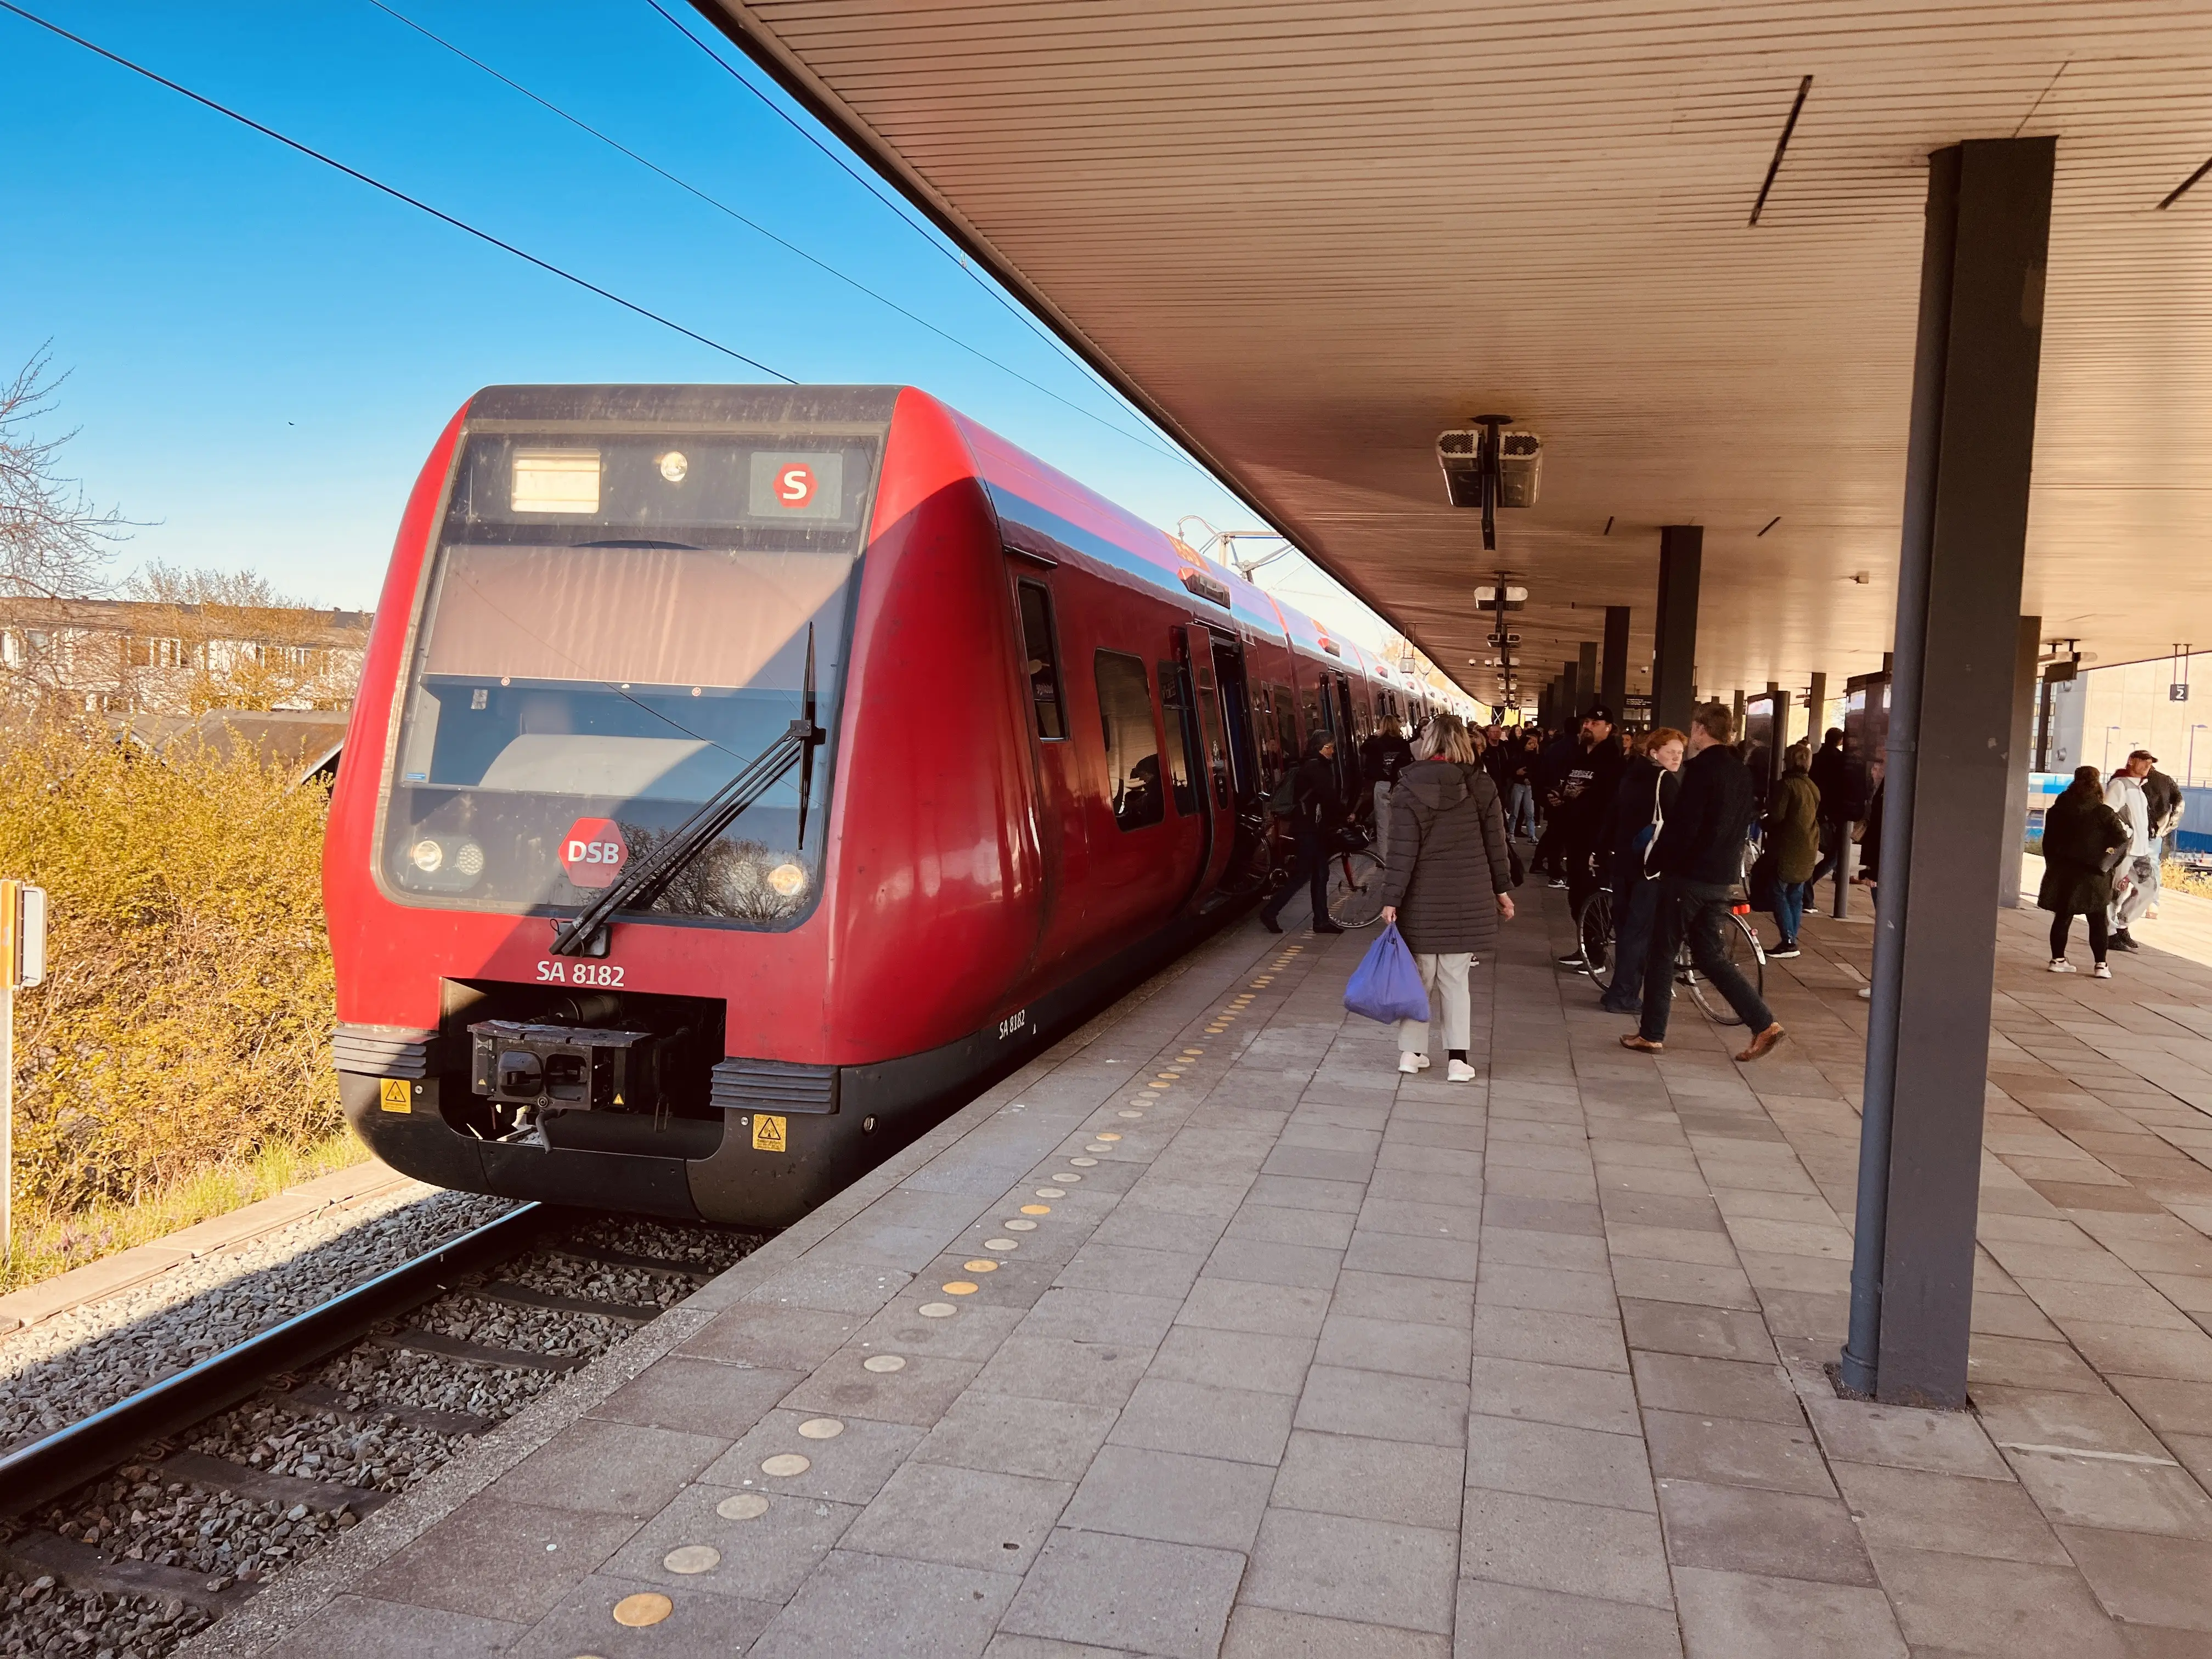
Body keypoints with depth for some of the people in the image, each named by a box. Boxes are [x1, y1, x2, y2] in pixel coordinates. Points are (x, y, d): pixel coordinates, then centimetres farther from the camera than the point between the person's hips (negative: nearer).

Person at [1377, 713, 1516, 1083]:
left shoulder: (1410, 787, -8)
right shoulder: (1481, 784, 0)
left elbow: (1403, 850, -11)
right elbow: (1495, 842, 5)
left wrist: (1391, 899, -7)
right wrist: (1502, 889, 15)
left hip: (1424, 897, -2)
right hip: (1469, 898, 2)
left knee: (1419, 975, 10)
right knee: (1455, 978, 9)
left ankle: (1411, 1051, 15)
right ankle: (1457, 1057, 5)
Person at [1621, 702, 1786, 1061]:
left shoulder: (1702, 769, -16)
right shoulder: (1741, 772, 10)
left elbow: (1684, 825, -21)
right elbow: (1746, 821, 16)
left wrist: (1660, 855, -7)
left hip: (1689, 874, -8)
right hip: (1723, 879, 8)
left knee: (1661, 953, 4)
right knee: (1709, 954, 14)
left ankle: (1652, 1034, 10)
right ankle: (1765, 1024, 7)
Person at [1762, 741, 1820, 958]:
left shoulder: (1786, 785, -15)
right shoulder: (1813, 787, 12)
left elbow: (1776, 816, -18)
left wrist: (1763, 822, 2)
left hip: (1787, 850, -8)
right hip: (1808, 851, 8)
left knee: (1779, 893, -4)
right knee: (1796, 896, 12)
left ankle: (1788, 942, -11)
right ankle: (1792, 940, 14)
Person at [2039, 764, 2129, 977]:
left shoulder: (2057, 810, 3)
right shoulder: (2103, 813, -11)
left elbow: (2049, 841, 8)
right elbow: (2121, 838, -12)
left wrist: (2052, 864, 17)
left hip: (2062, 872, 3)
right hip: (2092, 874, -3)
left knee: (2062, 917, 11)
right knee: (2097, 921, 5)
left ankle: (2058, 959, 14)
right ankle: (2100, 964, 3)